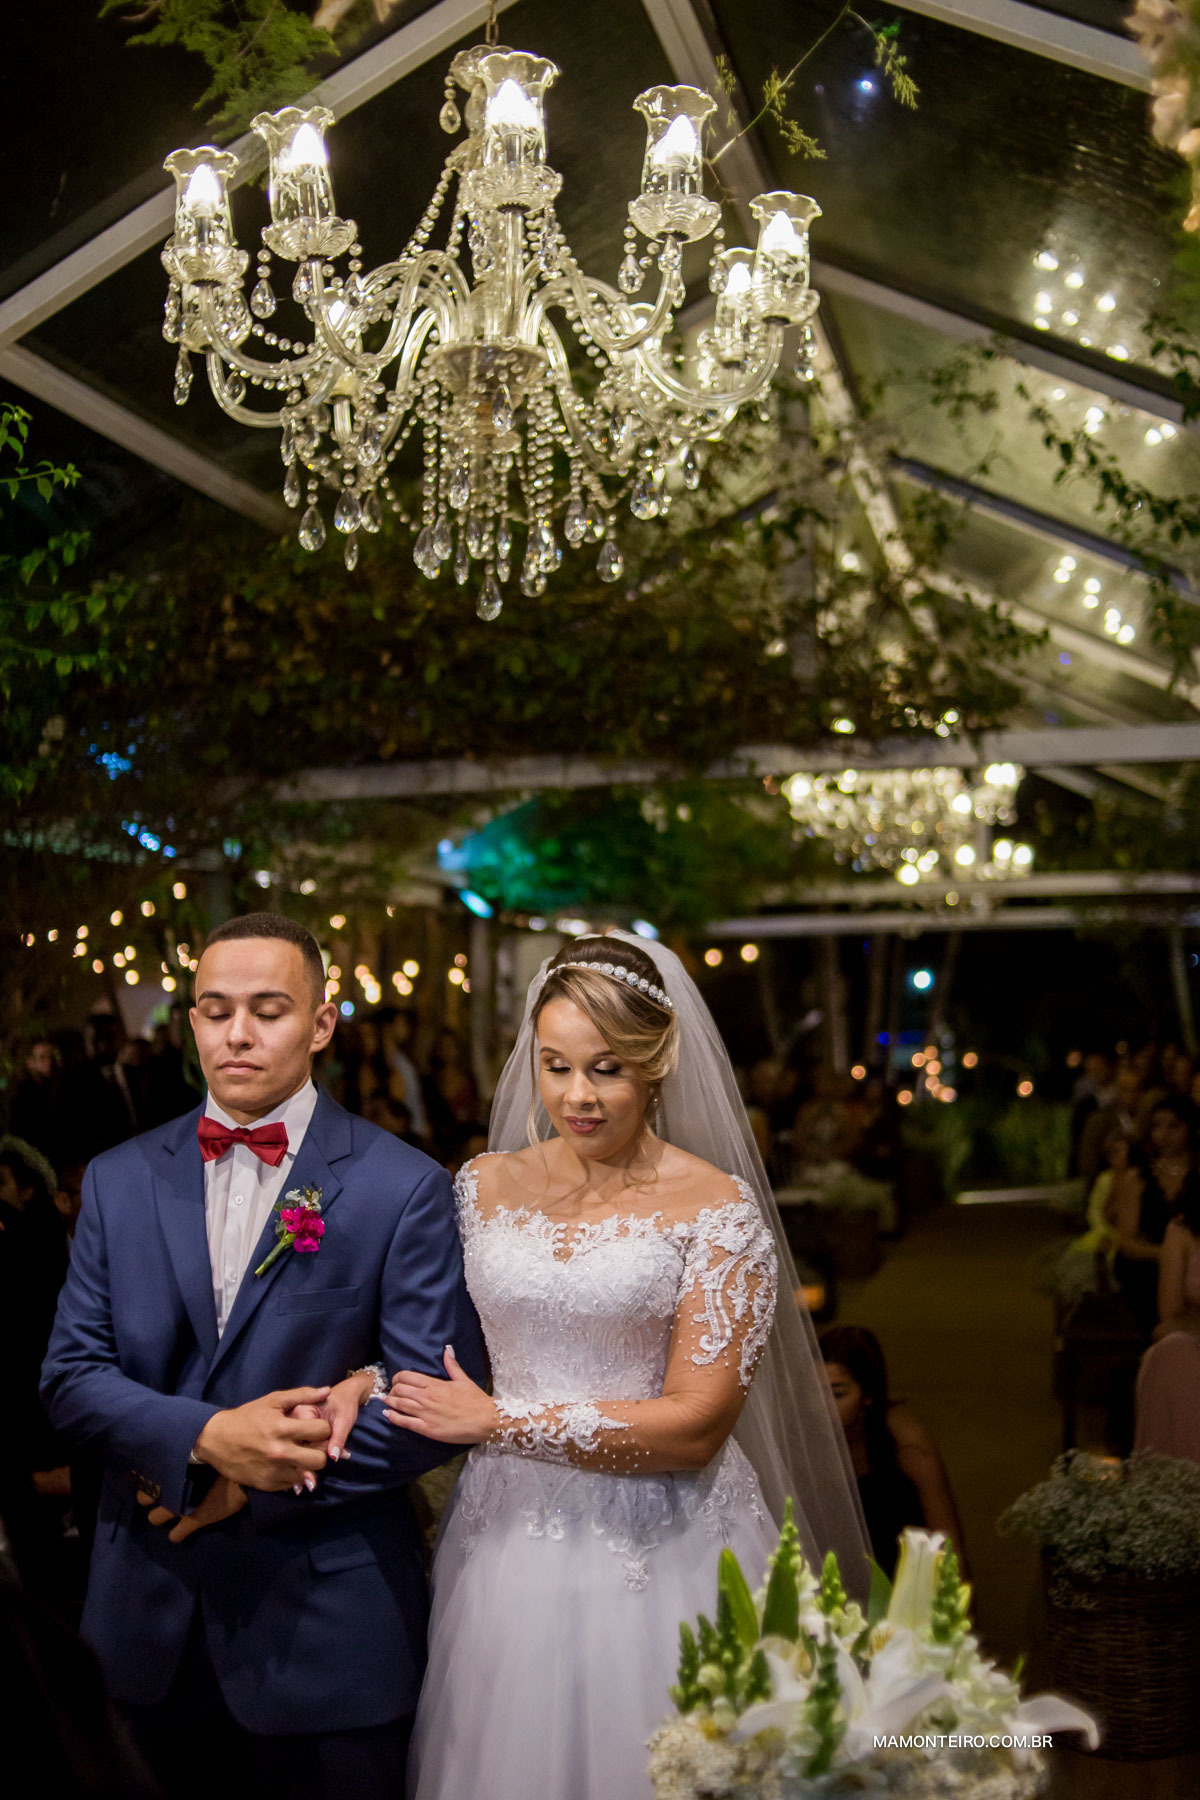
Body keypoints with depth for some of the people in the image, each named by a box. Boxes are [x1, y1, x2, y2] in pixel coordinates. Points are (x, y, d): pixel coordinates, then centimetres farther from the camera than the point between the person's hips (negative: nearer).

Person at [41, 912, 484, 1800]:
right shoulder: (121, 1180, 4)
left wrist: (255, 1483, -14)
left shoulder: (404, 1188, -9)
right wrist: (209, 1437, -18)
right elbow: (70, 1375, 0)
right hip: (152, 1622, 3)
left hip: (325, 1626, -3)